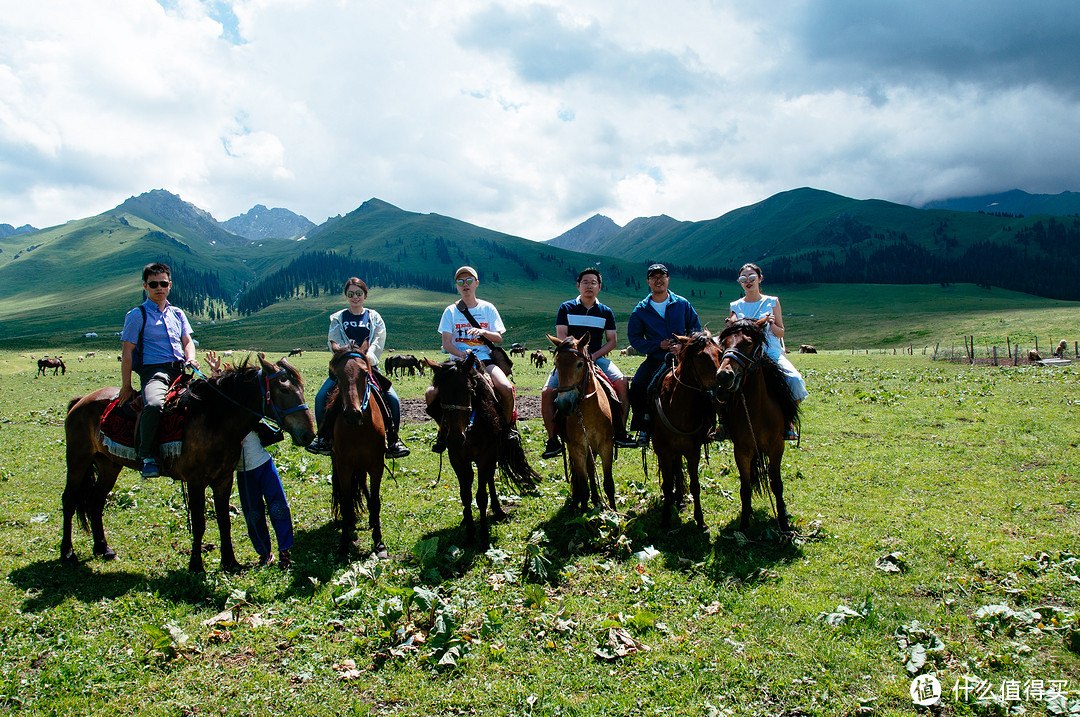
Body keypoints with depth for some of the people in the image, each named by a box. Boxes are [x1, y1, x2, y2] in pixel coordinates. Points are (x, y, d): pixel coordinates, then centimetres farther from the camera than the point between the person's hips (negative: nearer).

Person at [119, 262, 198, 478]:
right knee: (154, 404, -36)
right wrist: (126, 386, -4)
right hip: (153, 370, -6)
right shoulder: (137, 315, 5)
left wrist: (191, 359, -4)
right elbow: (127, 353, 1)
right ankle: (148, 457, -23)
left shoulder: (177, 314, 21)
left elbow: (187, 341, 20)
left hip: (182, 369, 6)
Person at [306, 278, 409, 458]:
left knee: (393, 400, -16)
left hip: (369, 366, 0)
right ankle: (323, 440, 2)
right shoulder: (338, 318, 11)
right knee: (321, 398, -16)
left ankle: (393, 442, -4)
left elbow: (378, 341, -2)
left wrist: (368, 357, -21)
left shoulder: (374, 317, 11)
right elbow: (333, 341, -1)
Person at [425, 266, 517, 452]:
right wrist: (461, 353, -19)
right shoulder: (451, 311, 8)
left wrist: (482, 332, -16)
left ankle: (508, 427, -1)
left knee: (506, 389, -29)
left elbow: (499, 338, 4)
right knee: (431, 393, -22)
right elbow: (446, 343, 1)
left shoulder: (488, 308, 9)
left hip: (485, 359, -1)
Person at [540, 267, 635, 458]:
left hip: (597, 357, 1)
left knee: (622, 382, -23)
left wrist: (593, 356, -10)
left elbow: (612, 340, 7)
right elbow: (562, 337, -1)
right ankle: (553, 441, -10)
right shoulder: (566, 308, 7)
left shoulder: (606, 312, 11)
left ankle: (620, 433, -12)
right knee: (547, 392, -20)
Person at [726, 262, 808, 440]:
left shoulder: (772, 302, 10)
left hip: (772, 351, 0)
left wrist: (772, 323, -11)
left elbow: (781, 333, 10)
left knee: (795, 379, -29)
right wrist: (732, 325, -8)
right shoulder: (736, 306, 12)